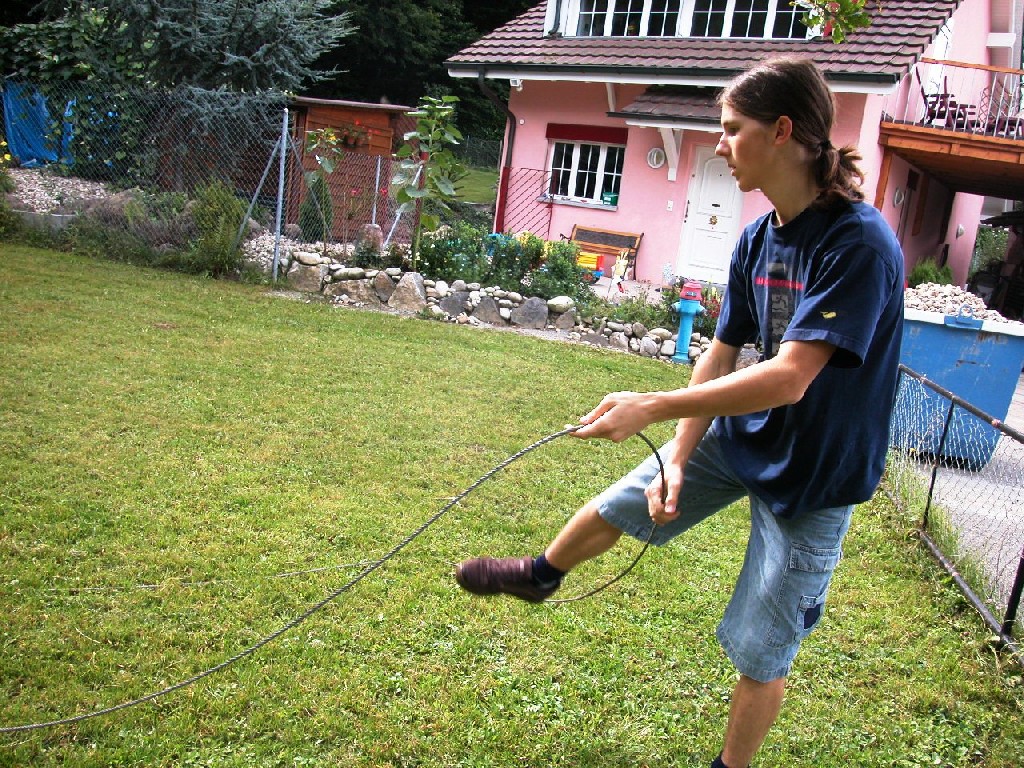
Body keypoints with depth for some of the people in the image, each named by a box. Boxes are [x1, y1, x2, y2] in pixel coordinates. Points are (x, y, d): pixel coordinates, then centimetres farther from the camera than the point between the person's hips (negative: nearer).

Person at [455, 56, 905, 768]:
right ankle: (542, 575, 47)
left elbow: (789, 379, -34)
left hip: (812, 476, -6)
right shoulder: (757, 238, -4)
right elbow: (721, 354, -1)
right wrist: (677, 458, -6)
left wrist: (652, 407, -33)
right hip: (738, 434, 7)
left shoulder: (860, 242, -28)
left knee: (761, 654, 6)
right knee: (619, 503, 17)